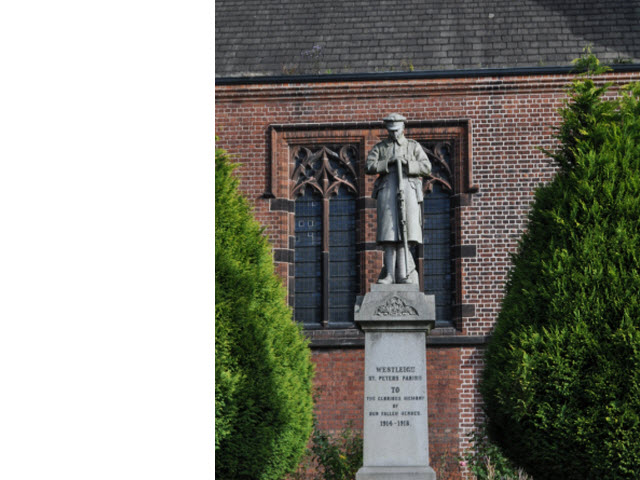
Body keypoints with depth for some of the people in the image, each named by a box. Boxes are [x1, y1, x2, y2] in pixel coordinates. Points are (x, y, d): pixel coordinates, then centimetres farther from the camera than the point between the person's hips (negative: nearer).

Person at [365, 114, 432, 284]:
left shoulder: (413, 146, 15)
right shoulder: (379, 147, 15)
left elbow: (426, 167, 5)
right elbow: (369, 167, 1)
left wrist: (407, 164, -9)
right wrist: (388, 162, -11)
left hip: (408, 191, 0)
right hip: (387, 192, 0)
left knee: (405, 232, -7)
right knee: (389, 233, -7)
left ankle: (403, 275, -8)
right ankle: (390, 274, -8)